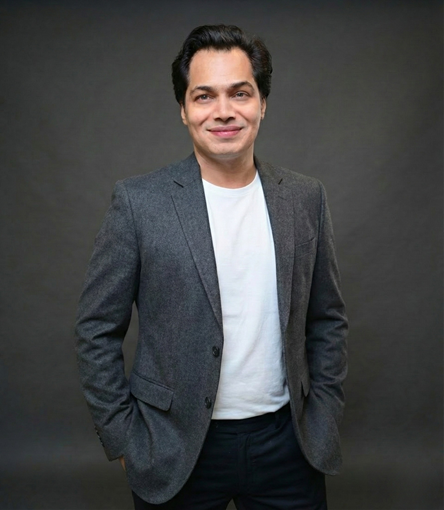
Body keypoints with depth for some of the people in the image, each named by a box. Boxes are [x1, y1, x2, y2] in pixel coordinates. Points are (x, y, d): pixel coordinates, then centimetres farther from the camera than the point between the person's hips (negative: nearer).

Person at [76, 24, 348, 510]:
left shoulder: (305, 198, -2)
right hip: (176, 451, -2)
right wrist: (123, 438, -6)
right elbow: (97, 329, -6)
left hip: (287, 443, 3)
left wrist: (323, 419, 3)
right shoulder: (138, 201, -11)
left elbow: (327, 319, 6)